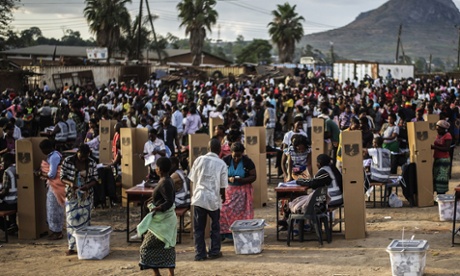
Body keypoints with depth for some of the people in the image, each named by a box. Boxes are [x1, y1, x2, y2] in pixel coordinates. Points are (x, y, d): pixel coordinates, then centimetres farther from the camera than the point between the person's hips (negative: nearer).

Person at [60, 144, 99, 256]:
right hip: (71, 196, -1)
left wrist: (88, 185, -21)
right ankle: (71, 247, 3)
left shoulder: (91, 163, -3)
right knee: (71, 220, -2)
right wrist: (70, 183, -23)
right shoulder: (67, 161, -8)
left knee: (85, 221, 6)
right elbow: (62, 177, -3)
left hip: (86, 196, 1)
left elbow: (95, 179, 0)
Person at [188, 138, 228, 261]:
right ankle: (214, 252, 18)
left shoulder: (199, 160, 1)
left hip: (199, 197, 1)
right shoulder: (222, 164, -2)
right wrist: (222, 195, 18)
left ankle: (200, 253, 7)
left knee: (198, 228, 7)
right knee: (215, 227, 16)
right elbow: (223, 187, -2)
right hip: (213, 199, -1)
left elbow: (192, 181, 5)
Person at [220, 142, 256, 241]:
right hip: (229, 189, 1)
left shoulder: (247, 161, -8)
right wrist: (229, 179, -20)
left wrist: (243, 180, -22)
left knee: (243, 212, -5)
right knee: (224, 211, -7)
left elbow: (253, 176, -5)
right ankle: (224, 232, 1)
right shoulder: (226, 160, -4)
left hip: (243, 190, -1)